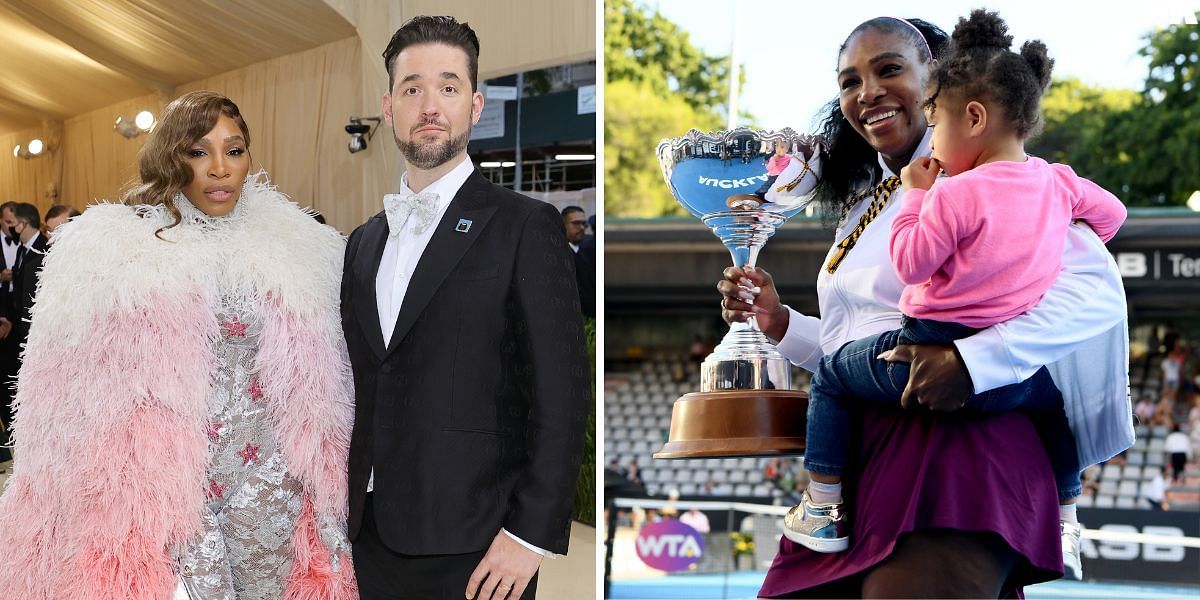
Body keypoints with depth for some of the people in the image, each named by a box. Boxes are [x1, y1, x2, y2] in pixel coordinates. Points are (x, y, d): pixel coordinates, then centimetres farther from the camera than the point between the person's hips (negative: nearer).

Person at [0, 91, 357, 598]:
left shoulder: (291, 247, 6)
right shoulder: (105, 250, -2)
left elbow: (317, 394, 11)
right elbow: (69, 405, -1)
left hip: (273, 499, 2)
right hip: (160, 508, -2)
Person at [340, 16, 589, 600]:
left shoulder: (525, 226, -5)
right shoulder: (364, 243, 15)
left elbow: (561, 393, -10)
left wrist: (531, 531, -15)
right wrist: (345, 514, 10)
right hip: (372, 538, 6)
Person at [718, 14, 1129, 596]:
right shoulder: (861, 208, 21)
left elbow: (1098, 288, -16)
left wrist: (972, 359, -27)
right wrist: (778, 322, 11)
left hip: (951, 444, -7)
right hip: (860, 453, 8)